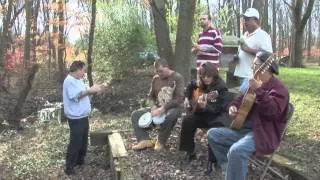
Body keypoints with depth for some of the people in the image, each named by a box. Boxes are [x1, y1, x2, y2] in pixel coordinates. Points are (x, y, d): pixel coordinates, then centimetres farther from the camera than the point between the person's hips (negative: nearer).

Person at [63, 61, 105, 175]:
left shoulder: (79, 80, 13)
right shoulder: (69, 81, -17)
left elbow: (84, 95, 16)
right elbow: (75, 96, -28)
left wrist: (94, 91, 3)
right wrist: (89, 90, -25)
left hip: (83, 116, 10)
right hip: (76, 118, -10)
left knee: (83, 140, 20)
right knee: (75, 143, -3)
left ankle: (80, 160, 36)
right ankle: (69, 168, 8)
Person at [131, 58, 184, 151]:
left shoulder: (177, 78, -9)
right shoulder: (155, 79, 8)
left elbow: (179, 99, -18)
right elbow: (151, 96, 14)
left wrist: (163, 108, -25)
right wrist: (154, 107, -8)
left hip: (174, 107, -6)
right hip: (158, 108, 6)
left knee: (168, 116, -42)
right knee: (135, 115, -8)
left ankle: (161, 142, -19)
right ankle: (144, 140, -18)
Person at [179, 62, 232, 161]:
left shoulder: (222, 87, -17)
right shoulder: (200, 85, 1)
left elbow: (220, 108, -26)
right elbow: (190, 86, 25)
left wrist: (205, 106, -41)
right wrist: (187, 98, 12)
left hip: (218, 114, -6)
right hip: (203, 114, 6)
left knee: (218, 126, -35)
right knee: (187, 120, -15)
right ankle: (190, 151, -4)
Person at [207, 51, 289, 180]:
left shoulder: (278, 88, -12)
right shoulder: (255, 84, 15)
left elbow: (273, 111, -29)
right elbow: (242, 99, 28)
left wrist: (259, 91, -37)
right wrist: (233, 106, 6)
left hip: (263, 133, -9)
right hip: (243, 128, 10)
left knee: (236, 150, -35)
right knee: (212, 134, 3)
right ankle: (231, 168, 5)